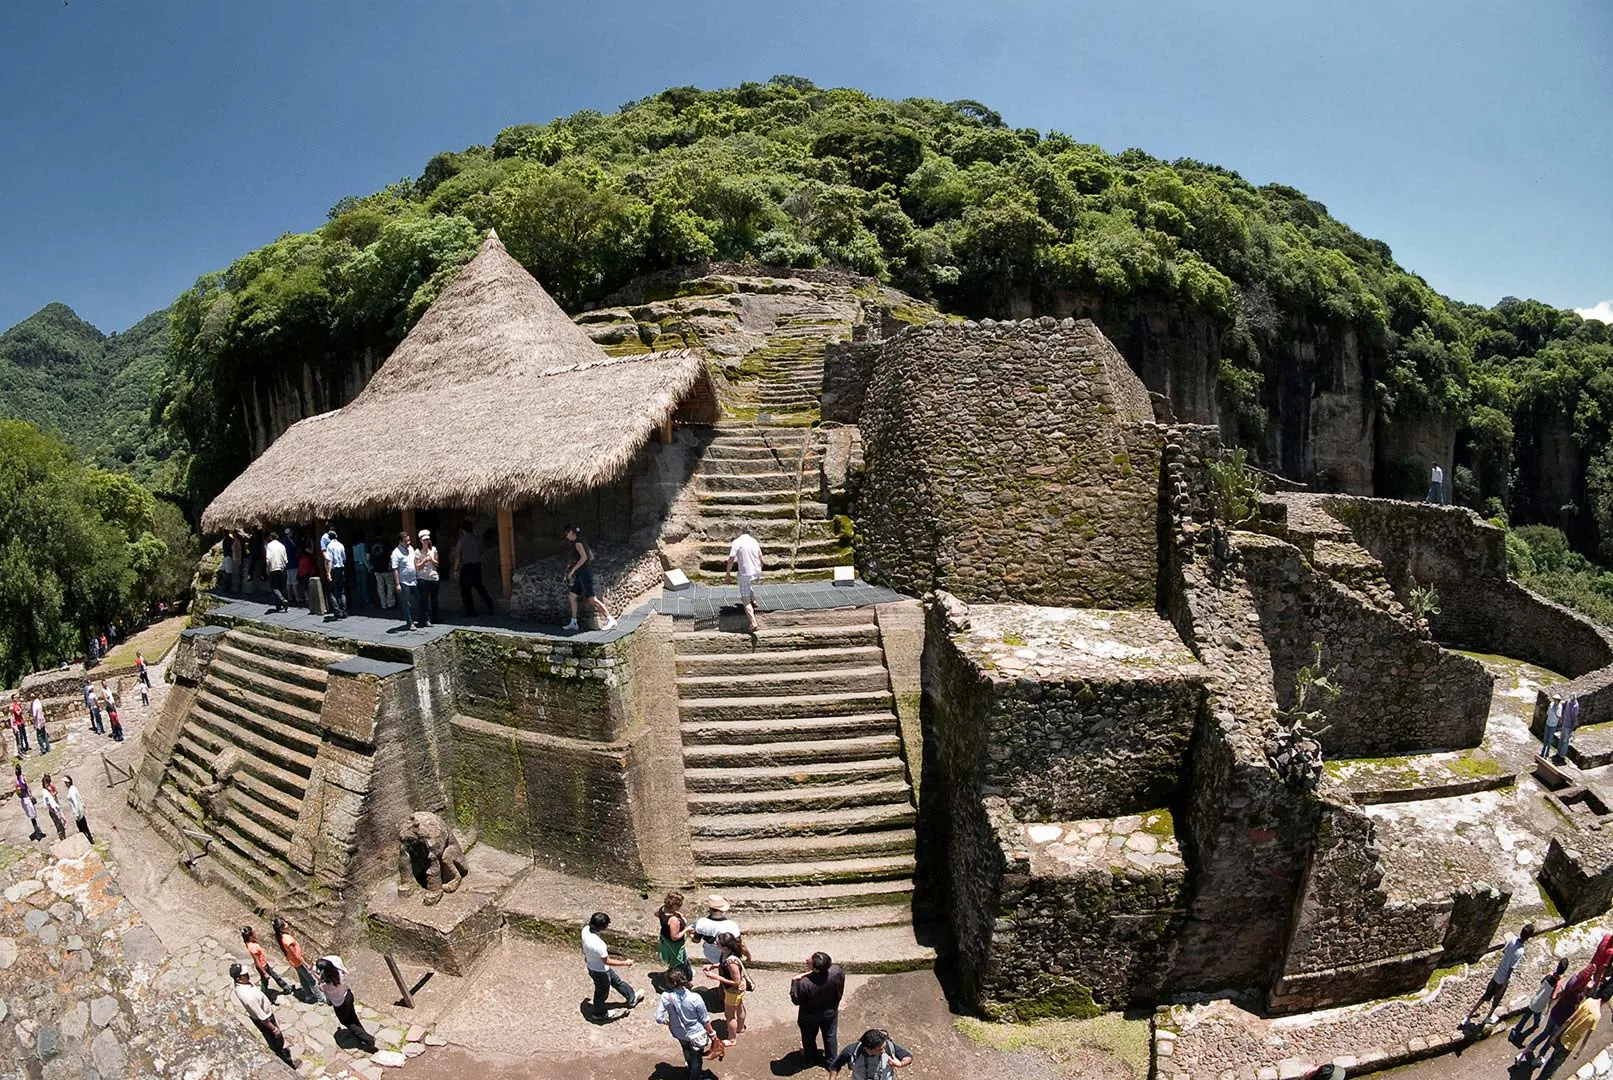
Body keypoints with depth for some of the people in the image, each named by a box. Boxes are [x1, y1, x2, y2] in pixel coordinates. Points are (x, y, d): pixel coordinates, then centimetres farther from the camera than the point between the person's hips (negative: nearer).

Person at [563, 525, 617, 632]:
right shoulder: (580, 541, 17)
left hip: (585, 572, -10)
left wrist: (573, 570, -18)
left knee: (592, 599, -10)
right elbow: (590, 555, 23)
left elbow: (584, 557, -22)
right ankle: (573, 623, 12)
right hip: (581, 574, 10)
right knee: (572, 597, 9)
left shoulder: (577, 542, -11)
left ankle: (610, 619, -9)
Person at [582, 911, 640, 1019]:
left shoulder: (586, 930, -21)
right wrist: (625, 963, -15)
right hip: (600, 971, -8)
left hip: (591, 965, 8)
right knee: (602, 992, 23)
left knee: (616, 980, 26)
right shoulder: (599, 945, -43)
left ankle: (632, 998, 46)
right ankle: (599, 1013, 51)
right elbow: (607, 961, -27)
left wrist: (586, 956, 24)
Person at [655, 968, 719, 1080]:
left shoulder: (666, 997, -27)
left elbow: (658, 1018, -18)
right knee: (697, 1058, 23)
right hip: (696, 1034, -4)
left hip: (680, 1034, 4)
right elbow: (705, 1020, -19)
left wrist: (668, 1022, 4)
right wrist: (712, 1033, -1)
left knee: (688, 1054, 35)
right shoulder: (695, 998, -32)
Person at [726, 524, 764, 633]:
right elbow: (761, 560, 15)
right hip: (757, 573, 6)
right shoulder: (754, 541, 11)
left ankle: (753, 623, -13)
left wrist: (728, 573, -4)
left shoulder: (736, 542, -9)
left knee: (746, 601, -2)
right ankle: (753, 600, 40)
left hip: (745, 574, -6)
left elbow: (731, 559, -15)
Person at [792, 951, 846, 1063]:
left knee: (809, 1037, 30)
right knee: (830, 1035, 29)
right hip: (830, 1012, 2)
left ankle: (810, 1056, 55)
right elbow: (840, 991, -11)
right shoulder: (837, 971, -33)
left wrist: (795, 981, -16)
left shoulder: (804, 983, -43)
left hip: (809, 1016, -2)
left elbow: (796, 1000, -22)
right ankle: (832, 1060, 49)